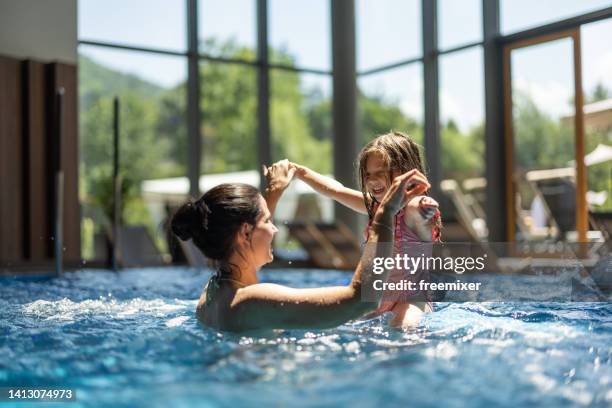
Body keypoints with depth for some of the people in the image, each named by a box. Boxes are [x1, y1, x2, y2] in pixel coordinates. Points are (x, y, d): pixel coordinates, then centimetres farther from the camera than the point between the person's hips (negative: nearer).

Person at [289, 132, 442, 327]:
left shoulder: (412, 209, -15)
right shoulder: (375, 206, 8)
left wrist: (425, 209, -62)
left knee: (401, 326, -38)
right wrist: (300, 171, 12)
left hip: (412, 298, -9)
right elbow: (334, 189, 15)